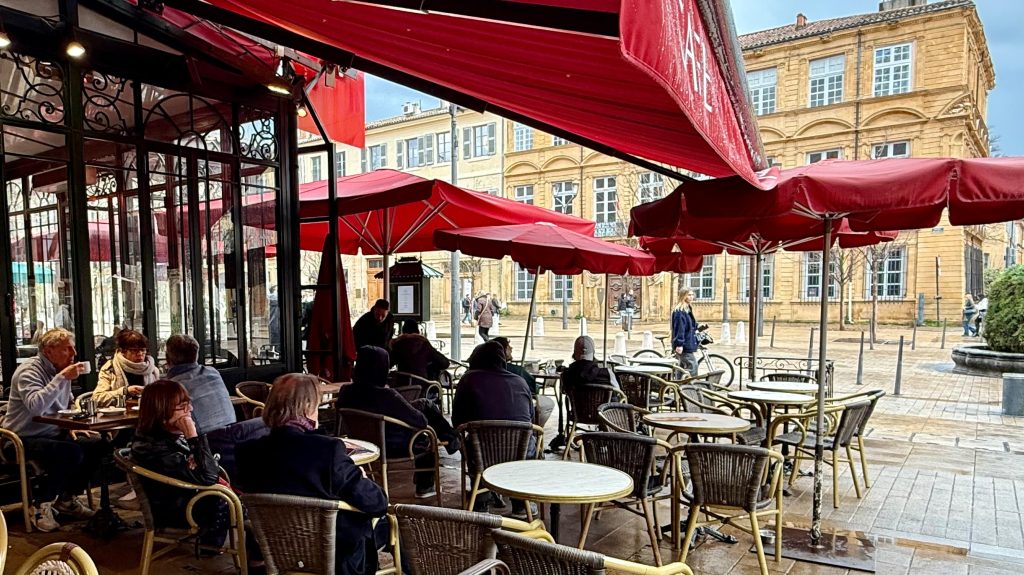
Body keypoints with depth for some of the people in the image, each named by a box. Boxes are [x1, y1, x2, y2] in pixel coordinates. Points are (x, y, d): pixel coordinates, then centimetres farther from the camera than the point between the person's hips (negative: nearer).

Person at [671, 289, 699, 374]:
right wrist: (679, 344, -24)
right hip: (684, 345, -10)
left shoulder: (688, 309, 17)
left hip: (688, 344, 10)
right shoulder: (679, 311, -15)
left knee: (683, 367, 12)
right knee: (693, 366, -12)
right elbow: (679, 328, -21)